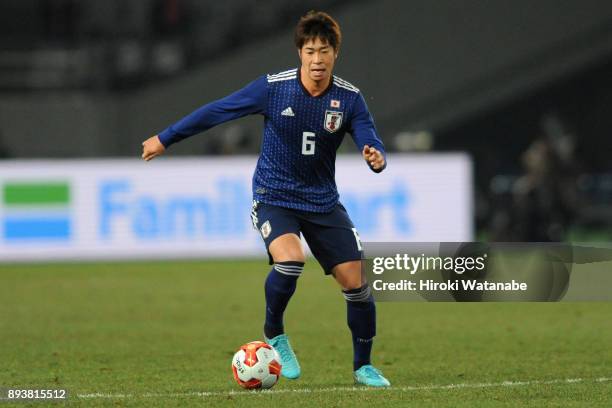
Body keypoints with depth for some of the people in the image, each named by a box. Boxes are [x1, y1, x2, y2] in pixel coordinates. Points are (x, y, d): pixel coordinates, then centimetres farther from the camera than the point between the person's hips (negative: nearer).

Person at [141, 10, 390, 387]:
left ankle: (363, 366, 16)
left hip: (323, 201, 3)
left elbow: (371, 142, -15)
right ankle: (274, 335, -4)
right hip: (274, 197, -3)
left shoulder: (349, 98, -9)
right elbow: (216, 111, -7)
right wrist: (165, 139, 0)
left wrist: (376, 156, -41)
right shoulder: (274, 88, -14)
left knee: (355, 281, -4)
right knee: (290, 260, -31)